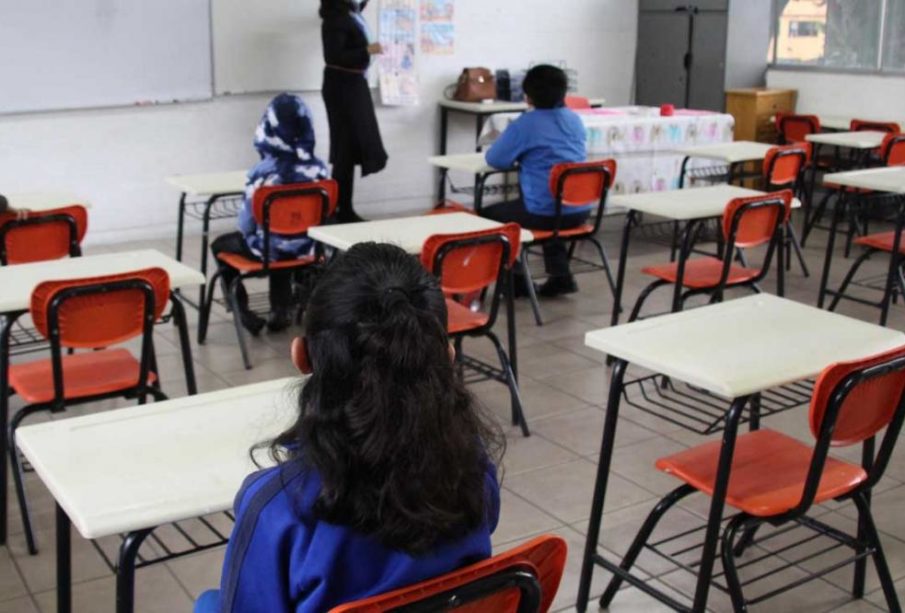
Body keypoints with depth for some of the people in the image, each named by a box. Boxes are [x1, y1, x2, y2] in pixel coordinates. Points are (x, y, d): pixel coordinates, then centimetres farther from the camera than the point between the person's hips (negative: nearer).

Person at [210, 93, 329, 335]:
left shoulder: (263, 172, -23)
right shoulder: (317, 168, -12)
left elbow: (247, 224, -14)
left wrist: (250, 232, 9)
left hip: (269, 249, -4)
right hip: (303, 245, 4)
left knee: (220, 245, 25)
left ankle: (243, 312, 22)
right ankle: (281, 309, 37)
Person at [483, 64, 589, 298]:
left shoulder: (526, 123, -9)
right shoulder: (575, 120, 10)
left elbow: (494, 159, -6)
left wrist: (520, 154, 14)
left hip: (547, 212, -7)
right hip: (580, 210, 7)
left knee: (487, 215, 15)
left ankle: (516, 280, 18)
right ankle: (561, 275, 30)